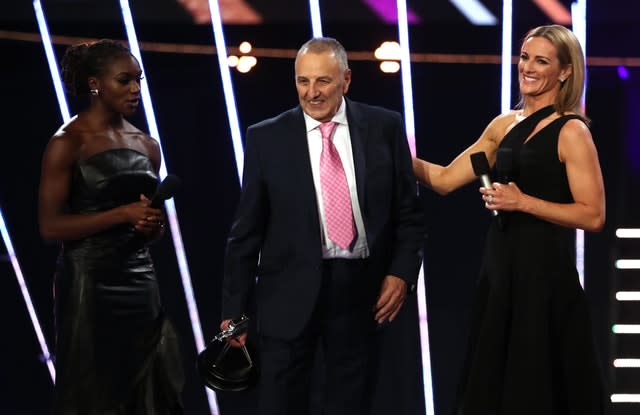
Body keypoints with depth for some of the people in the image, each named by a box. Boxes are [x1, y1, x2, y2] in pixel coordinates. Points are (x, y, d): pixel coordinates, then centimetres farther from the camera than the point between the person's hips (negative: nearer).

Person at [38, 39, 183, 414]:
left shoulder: (147, 145, 12)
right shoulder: (67, 143, -6)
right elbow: (51, 226, -13)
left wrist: (151, 224, -2)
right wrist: (123, 214, -18)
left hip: (141, 282, 6)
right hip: (90, 285, -6)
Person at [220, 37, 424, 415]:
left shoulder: (385, 127, 1)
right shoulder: (267, 138, -1)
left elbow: (407, 211, 6)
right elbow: (246, 229, 0)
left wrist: (402, 272, -7)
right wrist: (235, 309, -1)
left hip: (362, 288, 1)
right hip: (292, 292, -1)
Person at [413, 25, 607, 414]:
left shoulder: (571, 131, -9)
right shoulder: (505, 125, 11)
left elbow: (594, 216, -14)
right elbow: (444, 179, 11)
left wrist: (524, 202, -19)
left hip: (545, 274, -7)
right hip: (501, 268, 7)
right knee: (493, 383, 11)